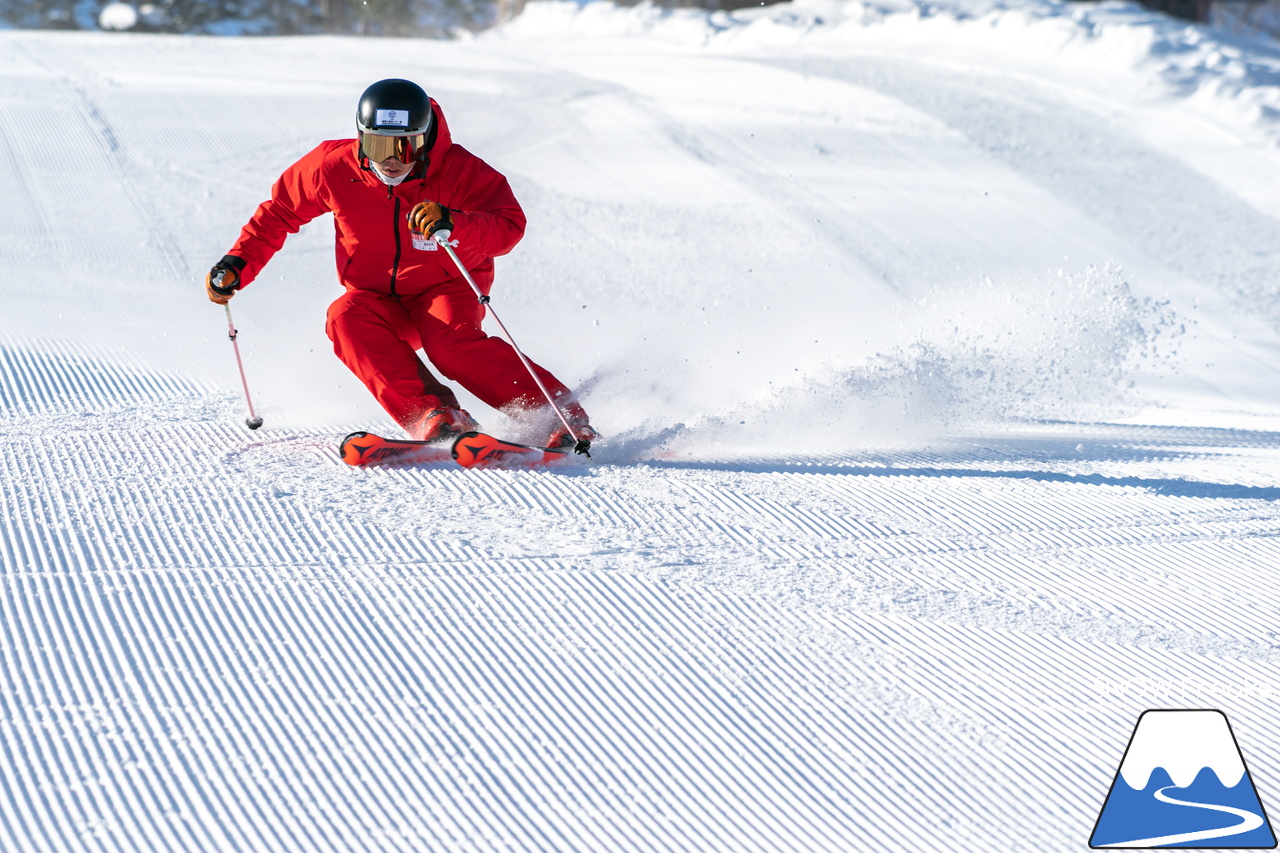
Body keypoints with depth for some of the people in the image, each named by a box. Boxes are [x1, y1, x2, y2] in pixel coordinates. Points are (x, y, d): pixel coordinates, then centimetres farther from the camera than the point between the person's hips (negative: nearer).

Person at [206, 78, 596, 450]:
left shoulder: (460, 170, -19)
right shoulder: (336, 167, -12)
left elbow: (509, 227, -28)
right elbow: (281, 211, 4)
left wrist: (452, 224, -47)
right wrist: (237, 265, -4)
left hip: (444, 291, -3)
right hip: (378, 301, 3)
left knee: (451, 342, -35)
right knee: (347, 317, -31)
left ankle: (559, 411, -33)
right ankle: (429, 414, -41)